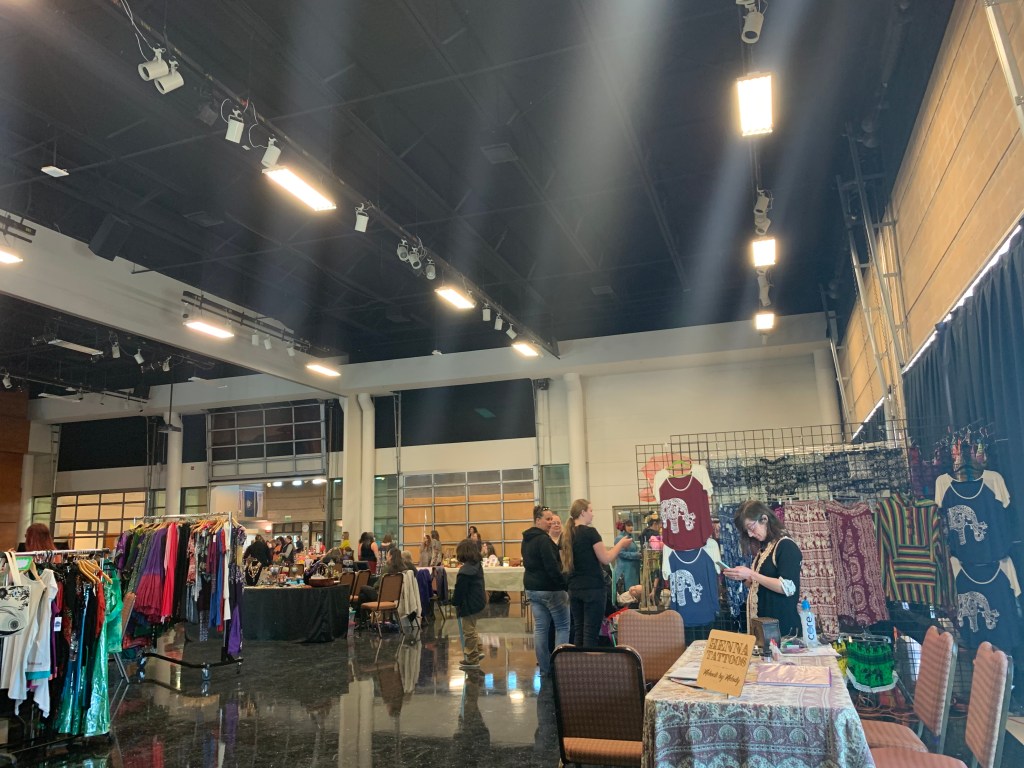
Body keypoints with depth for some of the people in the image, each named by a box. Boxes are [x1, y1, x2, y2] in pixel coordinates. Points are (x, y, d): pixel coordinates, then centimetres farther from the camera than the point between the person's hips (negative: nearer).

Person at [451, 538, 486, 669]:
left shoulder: (465, 571, -24)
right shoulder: (477, 566, 6)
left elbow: (460, 590, -21)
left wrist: (455, 603, -5)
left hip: (469, 605, -10)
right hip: (479, 602, 10)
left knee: (469, 632, 3)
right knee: (471, 629, 26)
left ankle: (472, 660, 11)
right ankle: (478, 650, 28)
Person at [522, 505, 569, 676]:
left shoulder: (527, 540, 12)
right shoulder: (543, 539, -17)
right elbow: (552, 566, -21)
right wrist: (564, 585, -17)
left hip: (531, 588, 9)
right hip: (549, 589, -8)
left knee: (540, 628, 9)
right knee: (563, 626, 2)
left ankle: (544, 668, 12)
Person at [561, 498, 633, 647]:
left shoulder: (567, 535, 8)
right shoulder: (590, 532, -12)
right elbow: (606, 559, -12)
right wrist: (621, 544, 1)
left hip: (574, 589, 7)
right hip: (593, 588, -7)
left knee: (578, 631, 11)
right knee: (591, 632, -3)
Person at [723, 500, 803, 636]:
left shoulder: (786, 546, -12)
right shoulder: (764, 548, 12)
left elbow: (787, 587, -21)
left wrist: (751, 574, -20)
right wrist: (743, 577, 1)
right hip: (763, 621, 8)